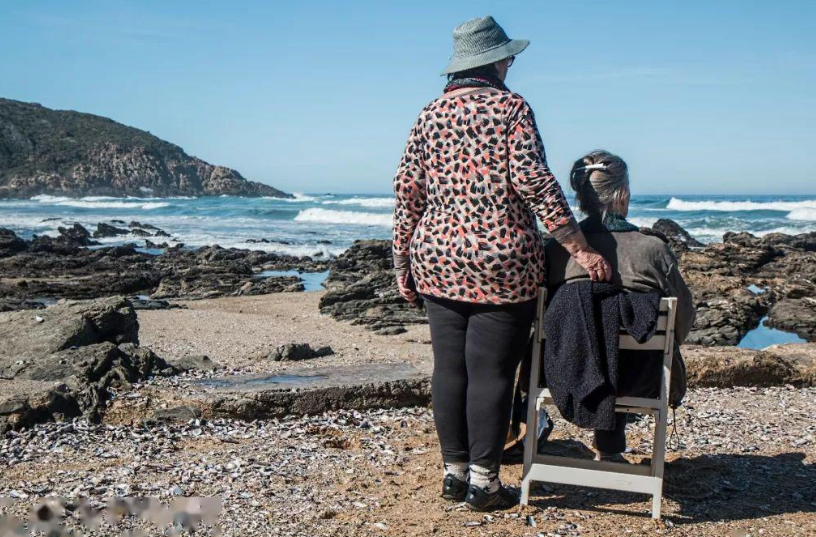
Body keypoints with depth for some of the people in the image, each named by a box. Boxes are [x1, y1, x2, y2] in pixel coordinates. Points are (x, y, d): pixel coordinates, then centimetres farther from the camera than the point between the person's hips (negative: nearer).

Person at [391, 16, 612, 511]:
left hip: (438, 262, 5)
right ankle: (483, 480, 8)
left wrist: (403, 260, 15)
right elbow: (533, 179, -13)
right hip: (502, 264, -4)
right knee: (490, 372, 1)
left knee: (449, 368, 10)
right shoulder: (511, 107, -3)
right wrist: (579, 247, -13)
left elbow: (408, 190, 8)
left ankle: (454, 470, 19)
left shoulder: (430, 115, 10)